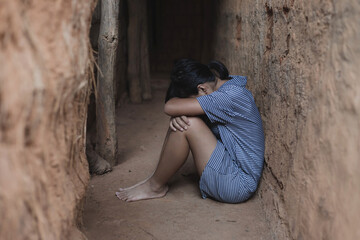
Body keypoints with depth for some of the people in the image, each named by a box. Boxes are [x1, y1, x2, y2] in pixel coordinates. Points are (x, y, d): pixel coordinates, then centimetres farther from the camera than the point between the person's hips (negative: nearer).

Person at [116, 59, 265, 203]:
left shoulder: (232, 96, -25)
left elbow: (170, 107, -29)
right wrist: (178, 116, -16)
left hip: (238, 185, -10)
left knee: (188, 125, -21)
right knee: (181, 121, 2)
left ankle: (155, 187, -2)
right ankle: (156, 179, 7)